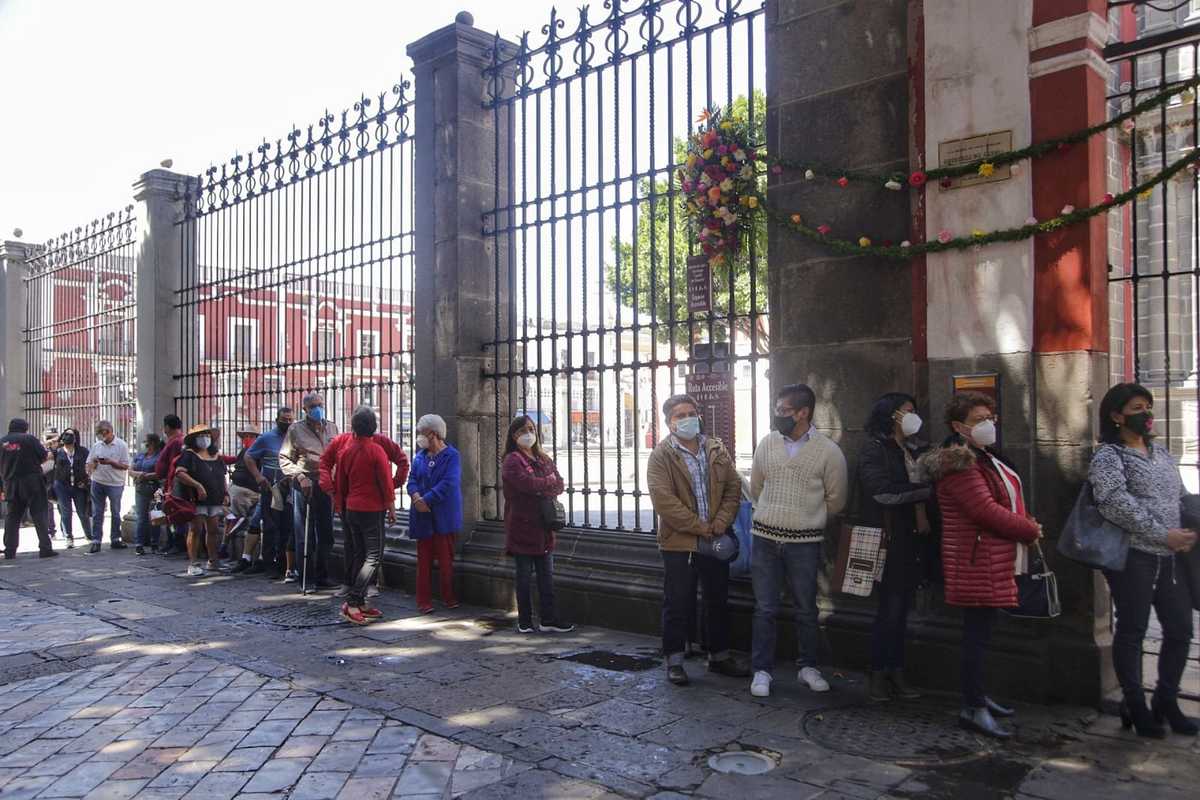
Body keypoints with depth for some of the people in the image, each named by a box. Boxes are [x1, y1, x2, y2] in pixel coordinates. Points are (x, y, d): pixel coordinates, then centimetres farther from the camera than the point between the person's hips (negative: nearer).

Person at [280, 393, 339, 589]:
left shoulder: (332, 428, 13)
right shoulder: (296, 430, 1)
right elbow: (284, 459, -1)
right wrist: (300, 477, -14)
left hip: (327, 486, 4)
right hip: (305, 486, -4)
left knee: (326, 535, 9)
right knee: (305, 535, 1)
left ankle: (322, 576, 20)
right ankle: (305, 578, 9)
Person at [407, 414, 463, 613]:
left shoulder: (451, 455, -6)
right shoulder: (420, 456, 11)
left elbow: (448, 483, -16)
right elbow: (412, 479, 5)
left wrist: (426, 500, -18)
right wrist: (416, 497, -16)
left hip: (444, 516, -4)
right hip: (423, 516, 4)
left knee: (445, 559, 1)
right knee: (424, 560, 6)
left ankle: (449, 598, 15)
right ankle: (424, 601, 12)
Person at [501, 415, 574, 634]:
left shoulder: (544, 459, 15)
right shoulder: (512, 461, -7)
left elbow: (559, 485, 5)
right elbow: (527, 484, -23)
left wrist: (541, 490, -14)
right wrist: (549, 481, -6)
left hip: (543, 526, 6)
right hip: (522, 527, -6)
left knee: (546, 575, 8)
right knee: (524, 575, 3)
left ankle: (548, 619, 14)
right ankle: (525, 621, 12)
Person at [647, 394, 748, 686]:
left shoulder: (717, 450, 6)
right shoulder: (661, 455, -9)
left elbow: (733, 488, 6)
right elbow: (664, 501, -17)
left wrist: (720, 523, -9)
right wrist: (700, 528, -17)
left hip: (716, 541, 5)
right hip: (679, 542, -5)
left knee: (718, 601, 16)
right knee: (678, 604, 4)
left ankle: (719, 656, 31)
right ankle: (674, 660, 18)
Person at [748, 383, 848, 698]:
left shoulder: (829, 451, -6)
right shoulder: (767, 443, 2)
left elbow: (835, 500, 4)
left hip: (805, 542, -2)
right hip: (765, 539, 2)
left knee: (806, 609, 11)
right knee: (764, 609, 6)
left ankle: (808, 667, 29)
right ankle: (762, 670, 16)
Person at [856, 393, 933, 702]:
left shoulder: (915, 451, 16)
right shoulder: (874, 450, -5)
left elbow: (928, 485, 14)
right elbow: (883, 492, -15)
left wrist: (923, 513, -6)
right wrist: (926, 490, -10)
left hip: (911, 540, 6)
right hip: (887, 540, -6)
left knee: (902, 607, 8)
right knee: (890, 607, -3)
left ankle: (896, 673, 18)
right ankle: (877, 674, 10)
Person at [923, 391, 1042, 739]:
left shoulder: (985, 457, 17)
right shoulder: (958, 464, -18)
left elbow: (1006, 500, 23)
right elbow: (986, 510, -23)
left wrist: (1027, 524, 3)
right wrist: (1030, 530, -10)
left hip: (994, 561, 10)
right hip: (977, 563, -10)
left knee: (981, 630, 17)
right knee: (977, 634, -5)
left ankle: (976, 695, 29)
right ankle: (972, 709, 3)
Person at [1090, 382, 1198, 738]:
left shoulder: (1162, 453, 16)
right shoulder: (1108, 457, -7)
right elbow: (1117, 505, -19)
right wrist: (1164, 535, -19)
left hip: (1170, 556, 7)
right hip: (1132, 555, -7)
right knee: (1132, 631, 2)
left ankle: (1166, 702, 28)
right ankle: (1135, 706, 15)